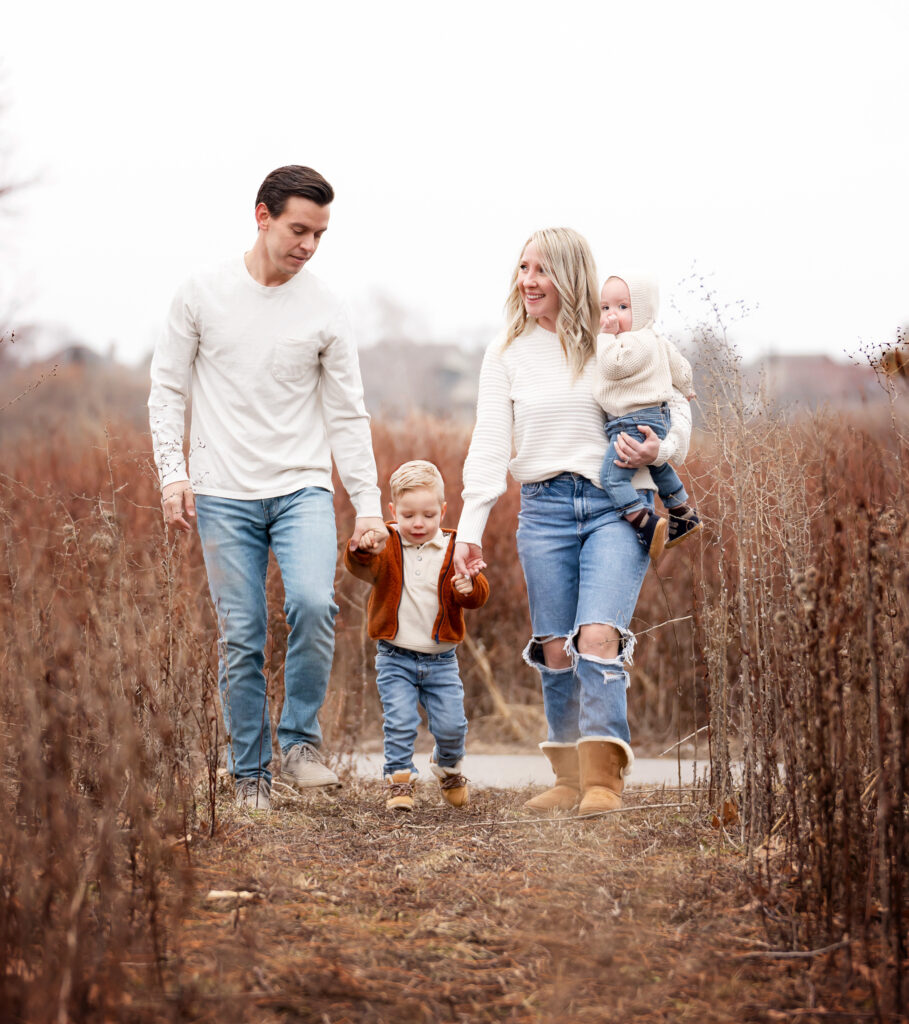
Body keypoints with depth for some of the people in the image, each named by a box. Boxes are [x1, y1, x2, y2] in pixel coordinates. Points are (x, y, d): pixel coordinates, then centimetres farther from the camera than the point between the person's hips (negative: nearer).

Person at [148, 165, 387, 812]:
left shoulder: (327, 312, 2)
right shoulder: (203, 293, 1)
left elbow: (348, 416, 5)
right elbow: (168, 390, 7)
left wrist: (369, 505, -2)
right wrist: (173, 473, -5)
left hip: (303, 489, 0)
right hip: (224, 496, 0)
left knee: (313, 601, -24)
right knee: (240, 638, -1)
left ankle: (300, 741, -5)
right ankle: (250, 775, 12)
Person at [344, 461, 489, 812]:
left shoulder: (453, 549, 1)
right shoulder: (387, 545, -3)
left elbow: (479, 595, -6)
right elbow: (362, 567, -24)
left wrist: (469, 587, -31)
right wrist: (361, 550, -48)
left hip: (441, 659, 1)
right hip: (395, 657, -1)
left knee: (451, 724, 3)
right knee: (400, 723, -10)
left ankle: (449, 766, 33)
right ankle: (398, 781, 6)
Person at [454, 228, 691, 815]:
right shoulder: (508, 354, 9)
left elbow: (676, 408, 13)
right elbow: (490, 443, 4)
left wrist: (659, 450, -9)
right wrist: (471, 525, -6)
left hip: (618, 505, -3)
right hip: (544, 507, 3)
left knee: (598, 636, -17)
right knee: (555, 649, 2)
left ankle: (604, 778, -16)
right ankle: (571, 777, 14)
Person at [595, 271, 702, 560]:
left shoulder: (637, 342, -19)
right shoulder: (655, 340, 14)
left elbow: (613, 367, -26)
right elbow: (679, 365, 26)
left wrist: (607, 337, -17)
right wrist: (685, 388, 44)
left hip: (635, 422, -11)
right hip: (656, 417, 11)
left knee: (612, 476, -16)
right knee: (657, 467, 32)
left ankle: (647, 524, -23)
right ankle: (684, 517, 44)